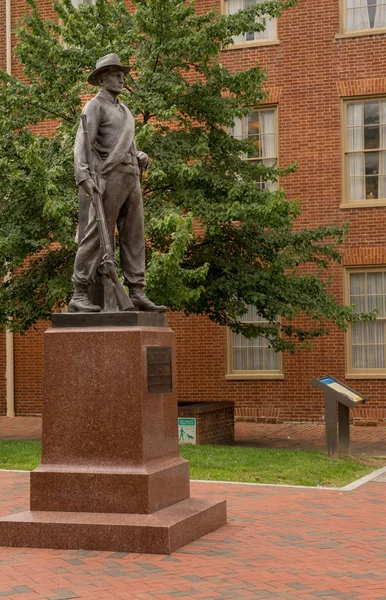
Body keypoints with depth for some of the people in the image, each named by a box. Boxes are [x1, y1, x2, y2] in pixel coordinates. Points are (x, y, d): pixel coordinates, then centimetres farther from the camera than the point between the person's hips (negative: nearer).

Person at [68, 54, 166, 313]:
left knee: (134, 237, 4)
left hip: (132, 177, 8)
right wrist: (84, 177, -28)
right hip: (109, 176, -8)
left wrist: (141, 156, 7)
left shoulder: (124, 109, 25)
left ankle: (138, 294, 5)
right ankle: (79, 296, -10)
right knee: (97, 236, -10)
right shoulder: (95, 106, 0)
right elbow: (83, 143, -13)